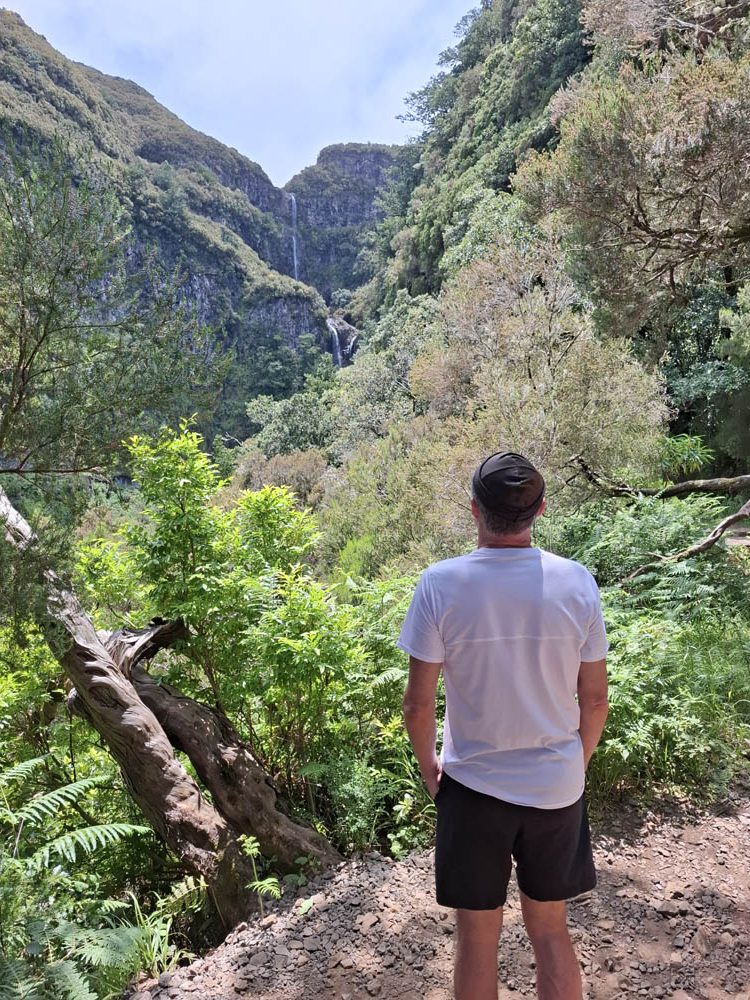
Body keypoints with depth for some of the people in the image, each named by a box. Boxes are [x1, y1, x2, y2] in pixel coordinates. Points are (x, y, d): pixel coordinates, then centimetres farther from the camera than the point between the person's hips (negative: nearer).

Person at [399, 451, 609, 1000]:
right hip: (557, 788, 3)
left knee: (478, 935, 18)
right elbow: (595, 699, -3)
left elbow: (418, 705, -13)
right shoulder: (576, 582, -12)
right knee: (551, 930, 23)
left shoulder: (440, 584, -18)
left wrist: (429, 766, 6)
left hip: (473, 787, -2)